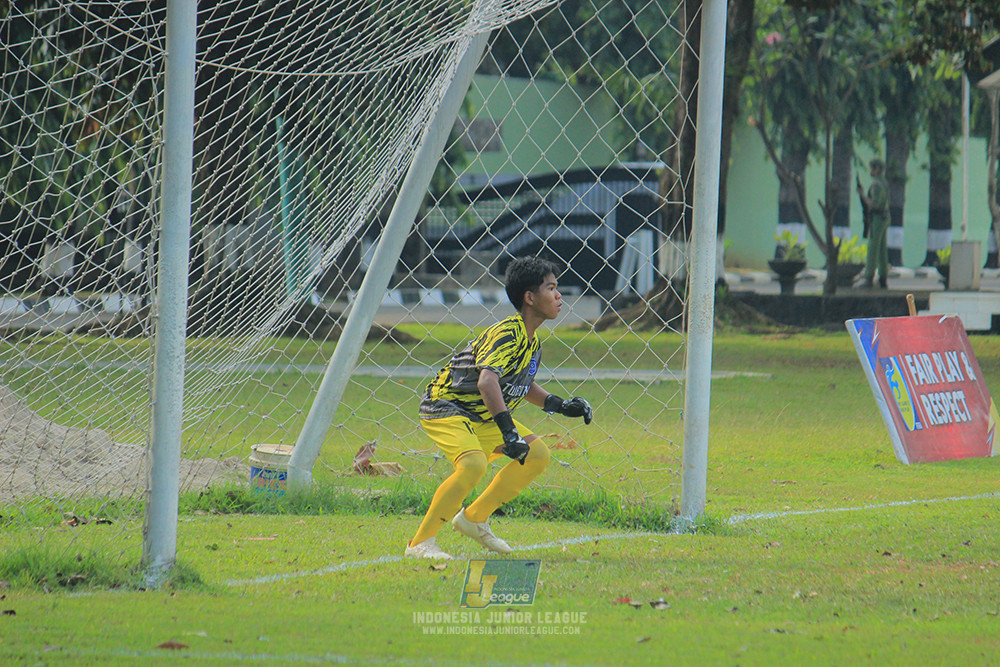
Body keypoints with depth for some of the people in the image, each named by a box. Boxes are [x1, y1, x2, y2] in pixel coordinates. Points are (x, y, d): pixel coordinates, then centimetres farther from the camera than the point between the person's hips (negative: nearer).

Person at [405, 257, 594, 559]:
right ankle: (420, 543, -21)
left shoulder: (531, 340, 5)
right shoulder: (508, 334, -25)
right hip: (444, 407, -10)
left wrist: (559, 405, 10)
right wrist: (508, 431, -48)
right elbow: (487, 381, -42)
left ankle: (474, 518, 15)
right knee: (473, 464, -34)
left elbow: (522, 384, 24)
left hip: (480, 417, 10)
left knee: (538, 455, 5)